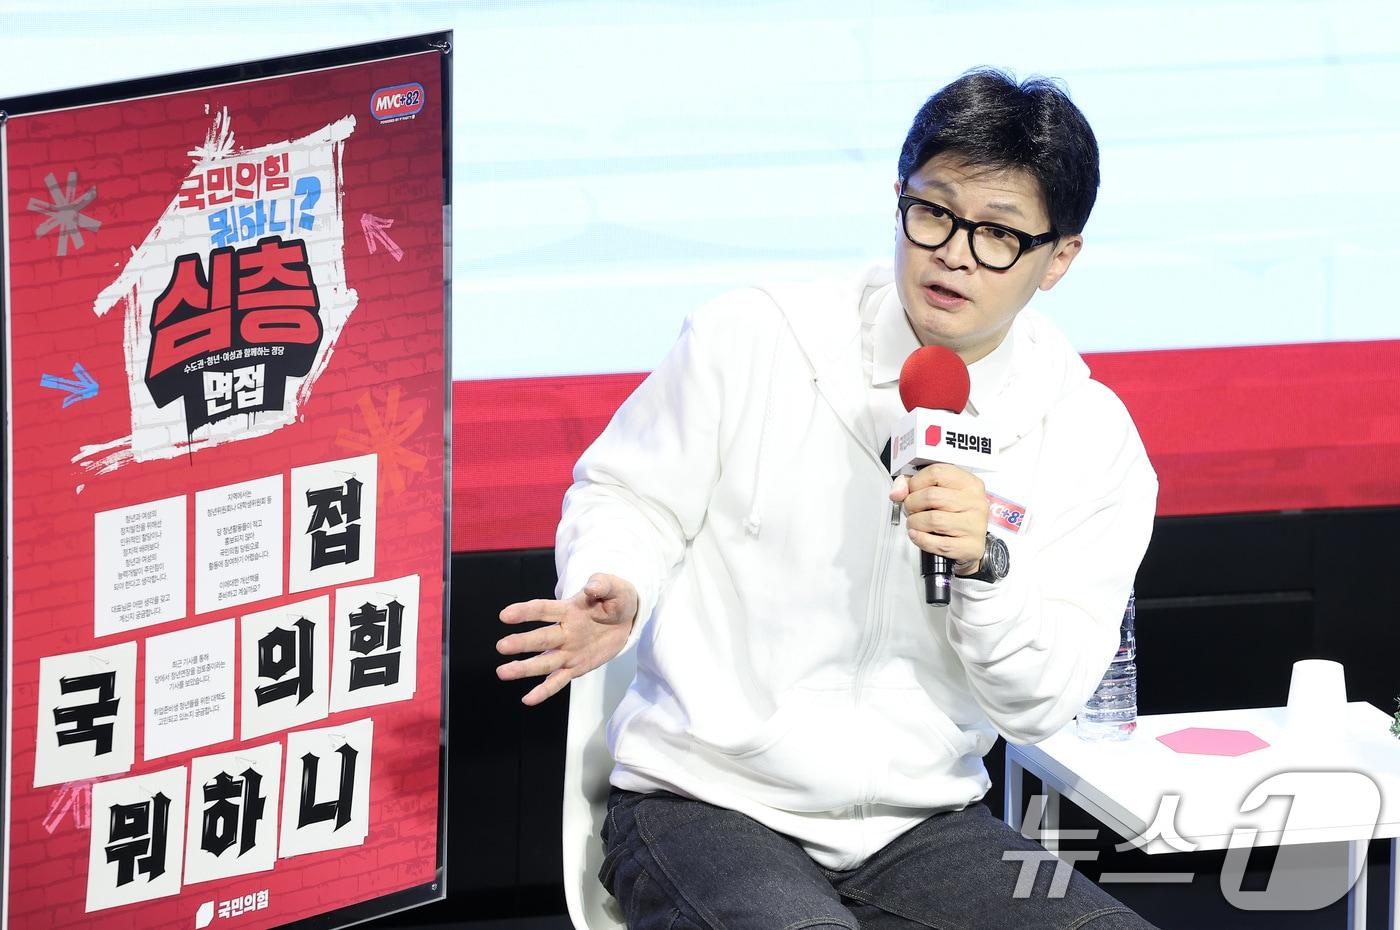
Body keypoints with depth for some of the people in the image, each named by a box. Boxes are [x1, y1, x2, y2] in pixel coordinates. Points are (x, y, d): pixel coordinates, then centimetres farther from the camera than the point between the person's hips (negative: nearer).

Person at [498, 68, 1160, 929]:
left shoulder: (1092, 443, 2)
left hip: (919, 827, 3)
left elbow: (1040, 703, -1)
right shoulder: (751, 339, -3)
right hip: (705, 806, -3)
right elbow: (628, 500, 6)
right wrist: (614, 597, -16)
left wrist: (985, 565, -20)